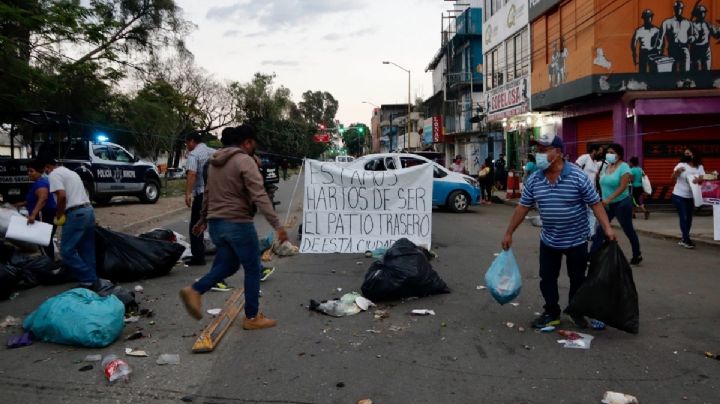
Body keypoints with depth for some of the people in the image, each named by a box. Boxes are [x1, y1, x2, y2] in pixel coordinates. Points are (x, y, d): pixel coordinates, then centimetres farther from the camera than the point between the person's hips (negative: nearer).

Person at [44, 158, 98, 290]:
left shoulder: (54, 175, -3)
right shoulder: (71, 172, 25)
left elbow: (62, 195, -17)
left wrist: (58, 216, -5)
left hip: (76, 214, -9)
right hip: (88, 210, 9)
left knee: (67, 250, -3)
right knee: (87, 250, 13)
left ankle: (88, 281, -5)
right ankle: (93, 281, 15)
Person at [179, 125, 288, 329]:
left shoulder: (216, 162, 13)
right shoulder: (245, 161, -12)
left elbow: (208, 193, 20)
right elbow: (259, 196, -21)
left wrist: (203, 219, 31)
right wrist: (277, 224, -24)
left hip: (216, 223, 8)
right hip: (238, 223, -8)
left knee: (228, 265, 21)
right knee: (252, 269, 6)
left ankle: (194, 290, 2)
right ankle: (252, 317, 14)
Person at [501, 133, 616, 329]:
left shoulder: (577, 176, -17)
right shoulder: (534, 180, -6)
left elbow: (595, 203, -11)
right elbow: (523, 207, 1)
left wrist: (607, 228, -21)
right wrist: (509, 233, 3)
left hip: (576, 240, -3)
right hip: (548, 240, 3)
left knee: (577, 278, 12)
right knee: (547, 278, 9)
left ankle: (576, 312, 31)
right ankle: (551, 313, 25)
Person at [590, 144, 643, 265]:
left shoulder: (623, 167, -14)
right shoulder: (605, 166, 4)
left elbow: (623, 187, -23)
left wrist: (609, 199, -30)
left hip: (622, 203, -6)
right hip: (607, 204, 6)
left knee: (628, 230, 10)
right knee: (600, 230, -2)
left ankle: (637, 255, 29)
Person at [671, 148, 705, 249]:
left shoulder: (700, 167, 4)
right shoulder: (681, 165, -9)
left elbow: (701, 179, -5)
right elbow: (673, 177, -19)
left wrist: (698, 179, -29)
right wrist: (677, 171, -41)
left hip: (691, 197, 5)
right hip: (679, 196, -5)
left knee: (689, 218, 9)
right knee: (683, 218, -8)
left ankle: (684, 239, 20)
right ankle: (686, 240, -7)